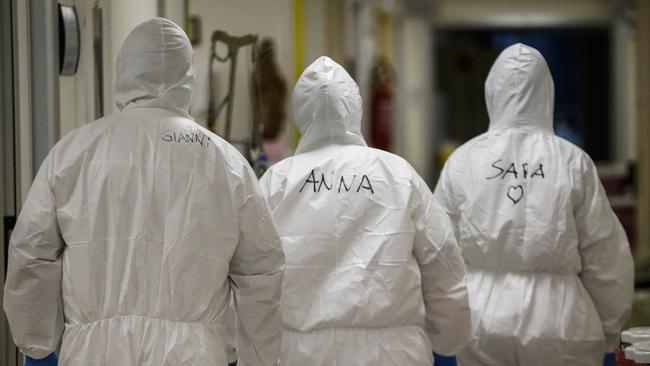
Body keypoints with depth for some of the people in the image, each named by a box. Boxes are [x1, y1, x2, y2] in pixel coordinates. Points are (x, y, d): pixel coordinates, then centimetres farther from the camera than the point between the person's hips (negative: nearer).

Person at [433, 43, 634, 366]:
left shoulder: (463, 161, -2)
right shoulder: (572, 162, -5)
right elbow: (605, 257, -1)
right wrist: (607, 331, 13)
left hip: (484, 322, 1)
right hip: (560, 327, -1)